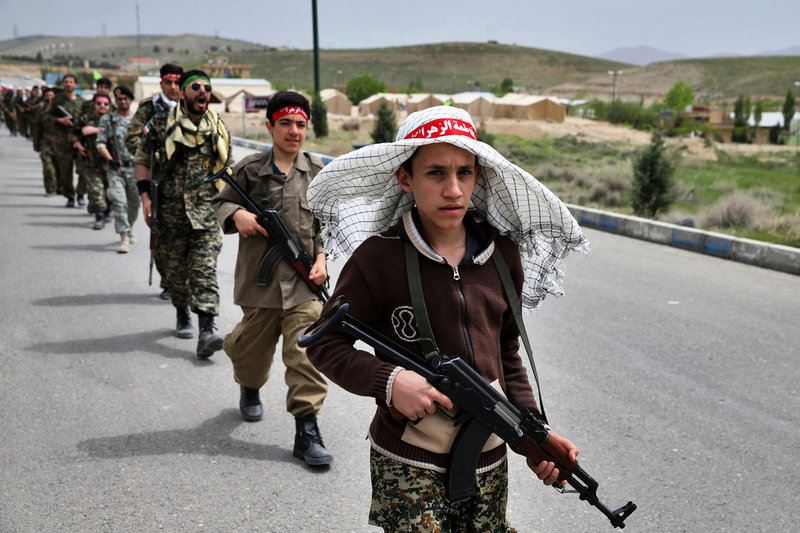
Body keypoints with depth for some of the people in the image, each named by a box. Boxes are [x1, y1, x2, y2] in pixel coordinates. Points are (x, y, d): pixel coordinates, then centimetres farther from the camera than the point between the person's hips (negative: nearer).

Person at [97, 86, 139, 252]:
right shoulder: (107, 119, 3)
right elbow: (100, 143, -2)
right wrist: (110, 159, -19)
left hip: (135, 168, 2)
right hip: (116, 168, -2)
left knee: (134, 204, 13)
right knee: (119, 202, -14)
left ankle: (130, 228, 39)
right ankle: (124, 238, -15)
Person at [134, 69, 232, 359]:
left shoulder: (218, 129, 7)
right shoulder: (161, 124, 0)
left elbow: (227, 168, 18)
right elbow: (142, 158, 7)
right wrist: (145, 196, -1)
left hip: (206, 212, 0)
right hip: (171, 212, 0)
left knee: (205, 269, -11)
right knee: (175, 269, 11)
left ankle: (207, 330, -17)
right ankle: (182, 316, 35)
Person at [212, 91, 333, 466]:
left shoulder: (316, 171, 6)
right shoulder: (250, 169, 1)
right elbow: (221, 203, 10)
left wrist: (321, 256, 0)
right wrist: (236, 214, -12)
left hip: (303, 280, 0)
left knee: (306, 351, -8)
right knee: (253, 347, 16)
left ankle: (307, 431, -1)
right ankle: (250, 388, 50)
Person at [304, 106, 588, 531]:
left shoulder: (503, 255, 2)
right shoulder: (379, 258, -13)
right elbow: (325, 344, -5)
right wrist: (389, 380, -21)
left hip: (489, 463, 5)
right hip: (409, 469, -4)